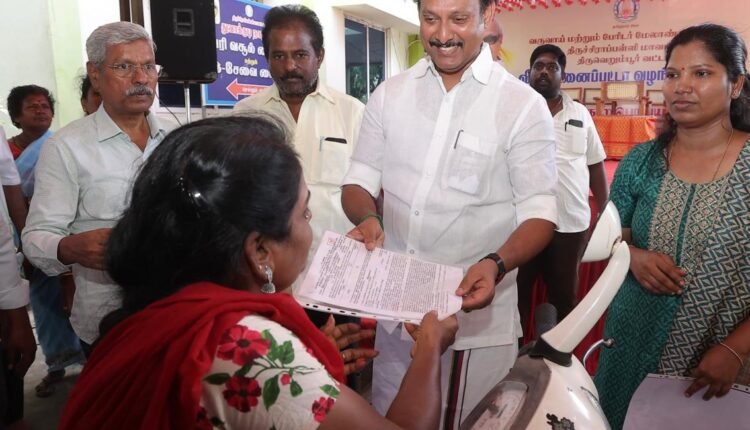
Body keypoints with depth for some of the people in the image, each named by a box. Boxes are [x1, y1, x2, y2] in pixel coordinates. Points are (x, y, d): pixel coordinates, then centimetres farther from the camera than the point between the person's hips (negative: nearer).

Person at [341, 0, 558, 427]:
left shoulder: (524, 105, -10)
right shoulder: (389, 94, 3)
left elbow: (540, 212, -10)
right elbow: (360, 181, 6)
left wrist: (497, 263, -29)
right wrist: (367, 218, -17)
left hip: (477, 310, -3)